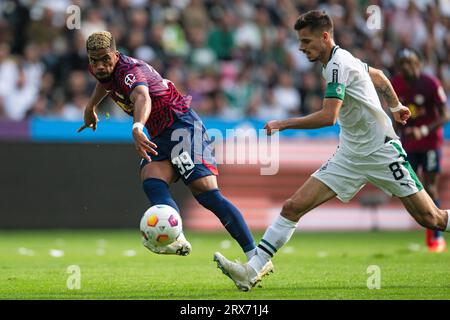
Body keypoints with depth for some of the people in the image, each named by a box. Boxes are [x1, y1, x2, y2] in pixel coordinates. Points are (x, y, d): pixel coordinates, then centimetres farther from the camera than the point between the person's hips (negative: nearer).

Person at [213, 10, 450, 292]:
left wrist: (284, 124, -24)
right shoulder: (342, 61, 9)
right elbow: (378, 75, 26)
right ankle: (252, 271, -9)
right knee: (293, 207, -5)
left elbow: (328, 116, -29)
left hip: (381, 152, -8)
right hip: (349, 157, 9)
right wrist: (395, 105, 42)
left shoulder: (338, 64, -18)